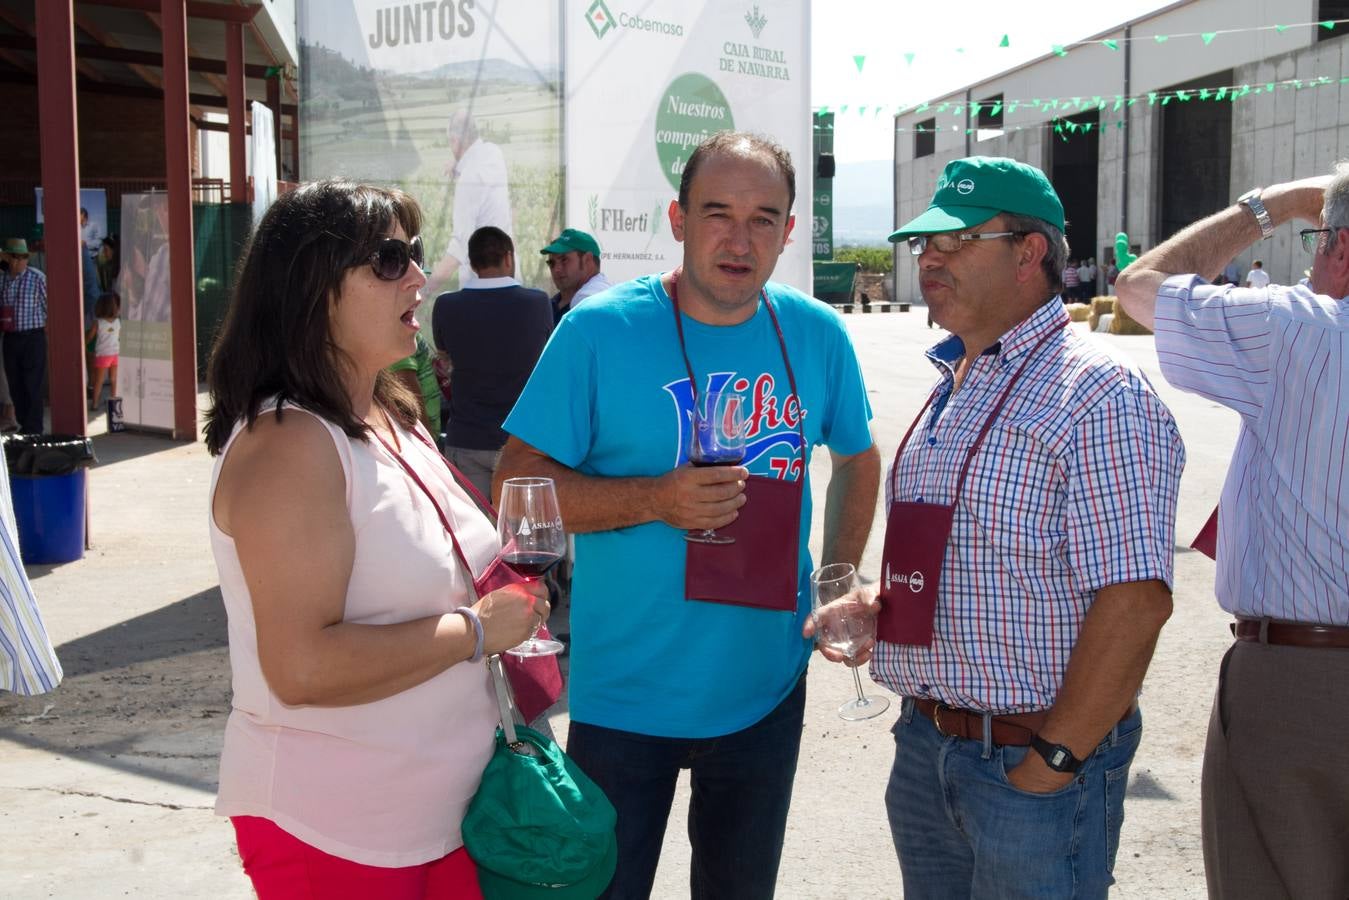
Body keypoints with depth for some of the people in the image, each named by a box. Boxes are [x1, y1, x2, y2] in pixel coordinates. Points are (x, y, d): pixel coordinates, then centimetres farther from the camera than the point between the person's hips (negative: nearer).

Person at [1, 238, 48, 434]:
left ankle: (33, 429, 1)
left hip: (33, 337, -5)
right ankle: (23, 424, 20)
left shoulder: (38, 278, -5)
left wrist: (46, 328, -4)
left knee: (34, 385, -4)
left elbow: (49, 306, -3)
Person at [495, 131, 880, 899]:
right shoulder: (601, 329, -13)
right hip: (624, 699, -3)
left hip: (766, 692, 4)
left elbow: (858, 458, 16)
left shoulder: (818, 336, -1)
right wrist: (654, 500, -25)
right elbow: (518, 483, -12)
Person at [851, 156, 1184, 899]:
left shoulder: (1096, 395, -16)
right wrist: (872, 603, 2)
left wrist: (1055, 759, -20)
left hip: (1031, 760, -8)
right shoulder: (949, 389, 12)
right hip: (925, 745, 8)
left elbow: (1134, 599, -22)